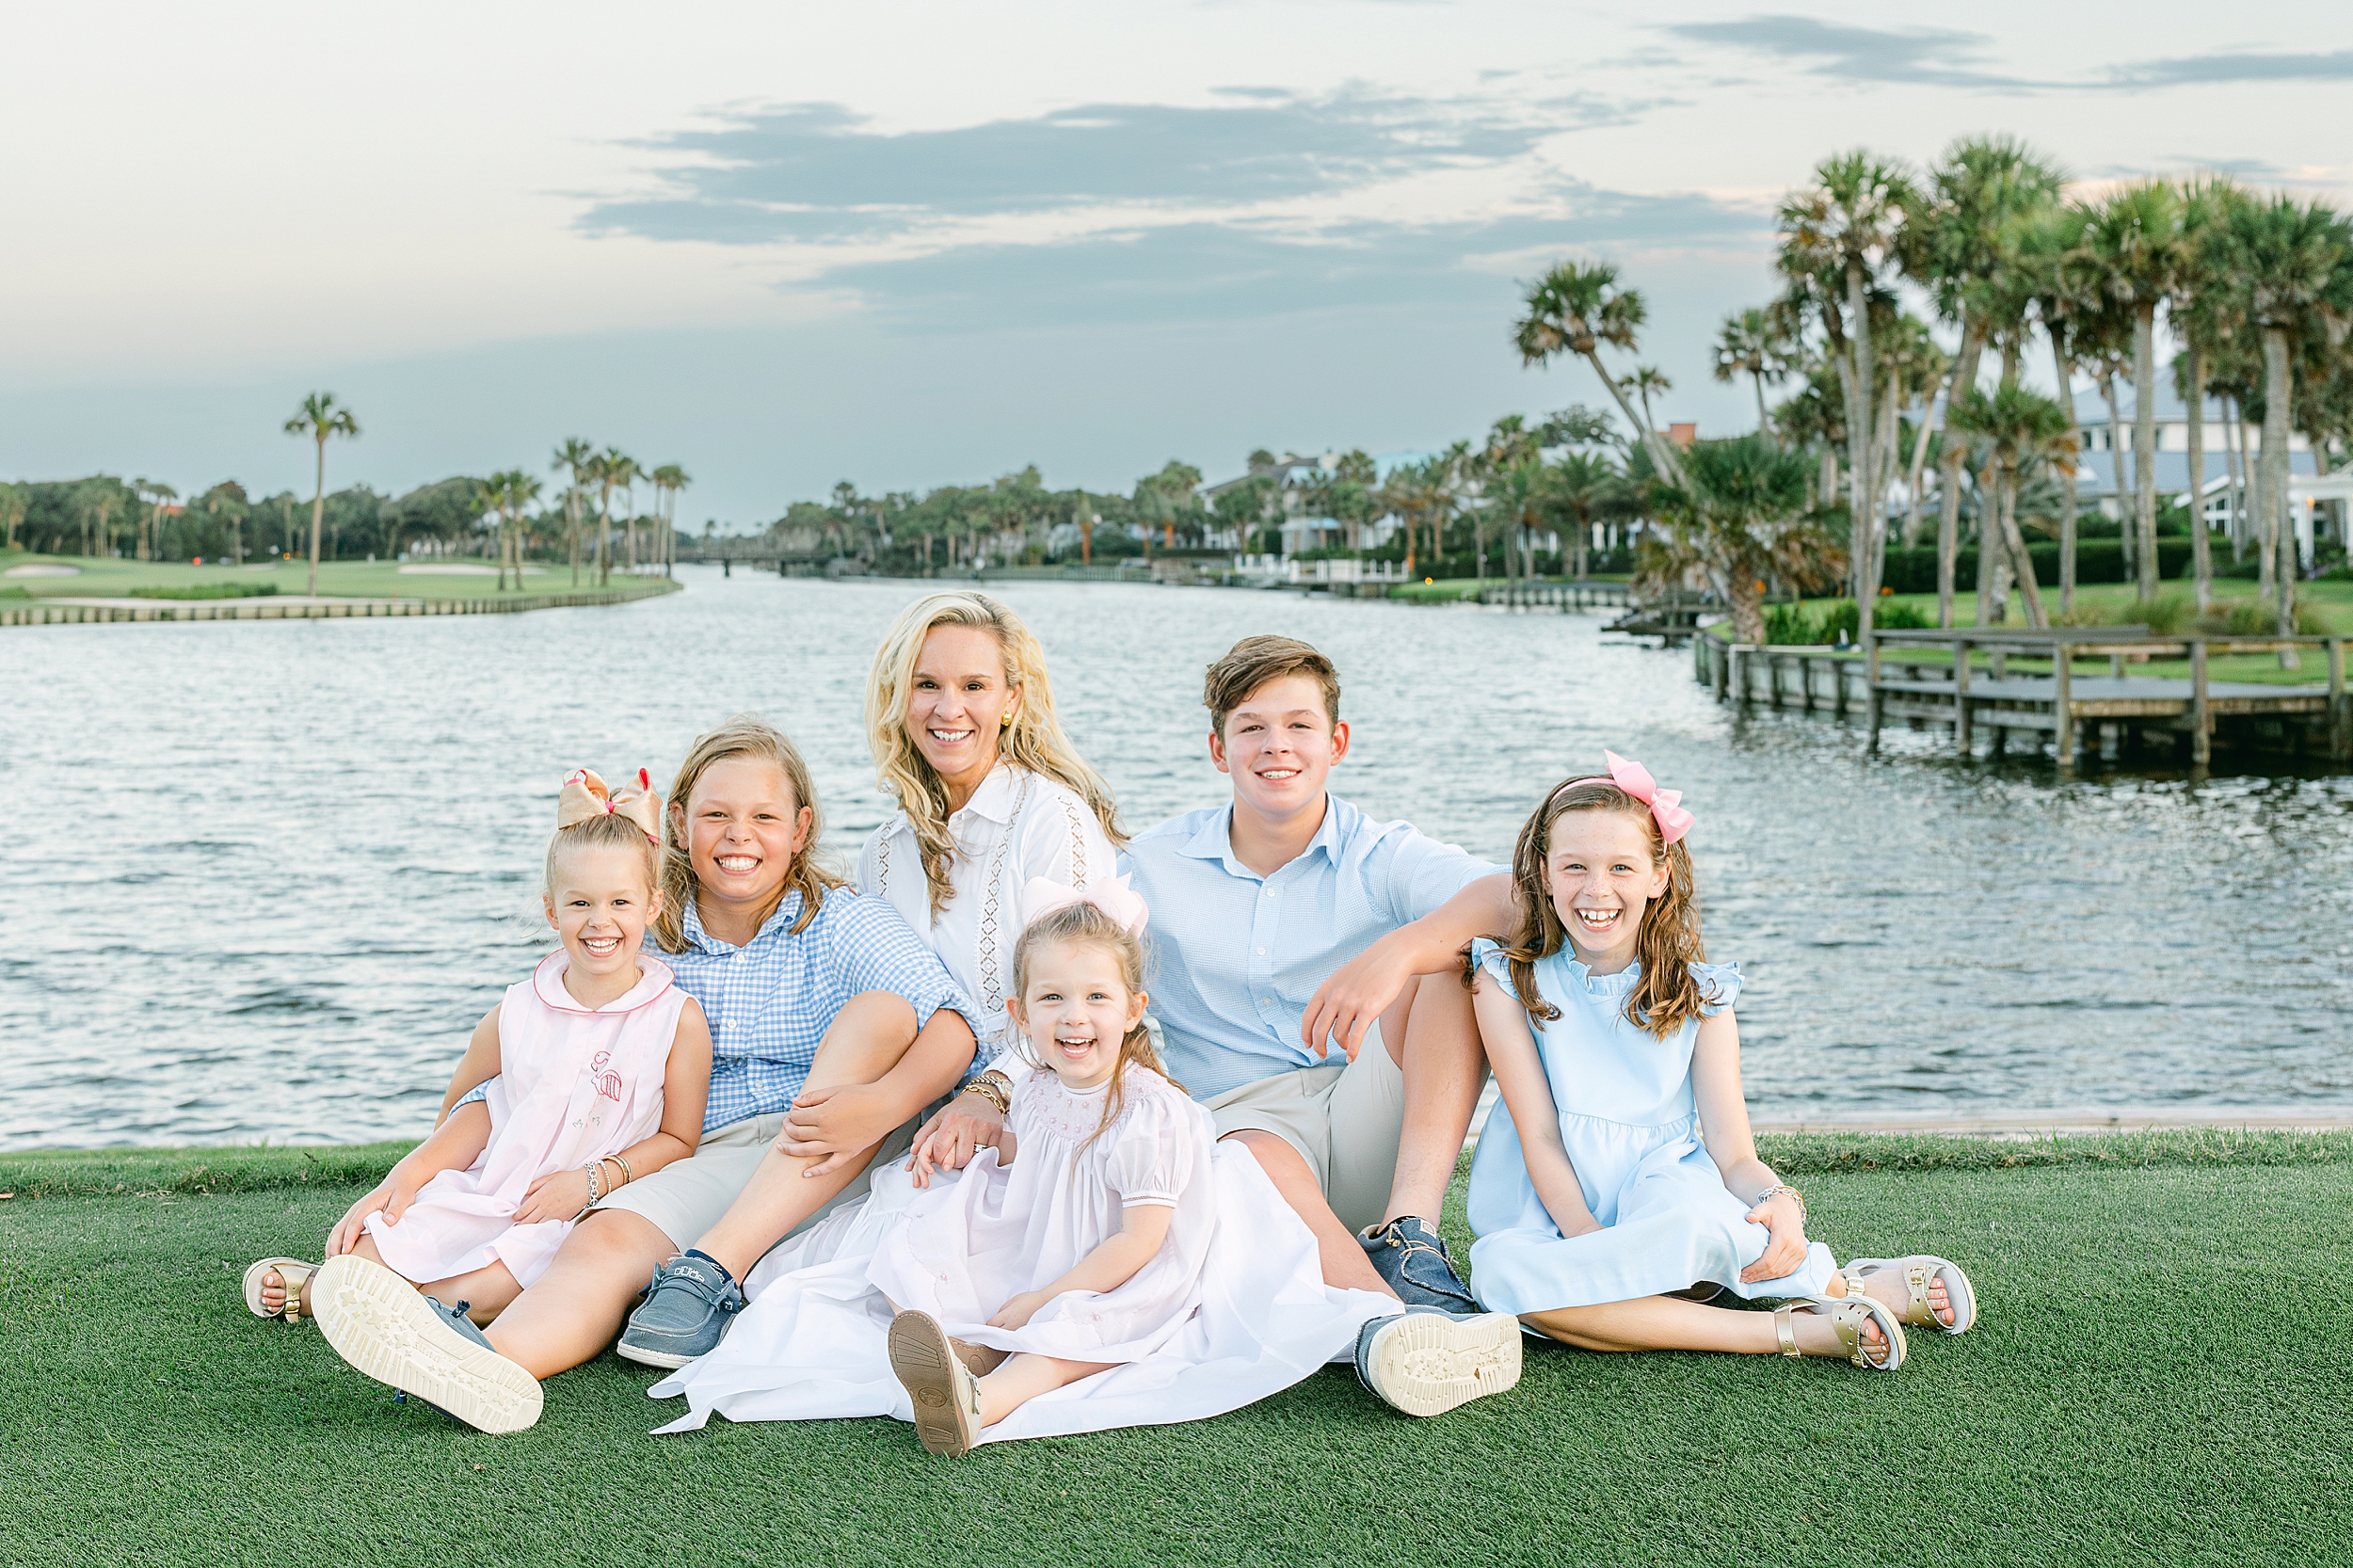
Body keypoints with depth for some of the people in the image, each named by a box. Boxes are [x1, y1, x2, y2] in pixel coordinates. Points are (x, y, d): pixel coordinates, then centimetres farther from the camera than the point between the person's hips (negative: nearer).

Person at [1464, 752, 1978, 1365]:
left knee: (1691, 1217, -39)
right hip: (1547, 1211, 1)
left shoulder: (1699, 995, 3)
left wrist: (1779, 1202, -27)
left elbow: (1733, 1154, -4)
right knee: (1501, 1274, -37)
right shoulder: (1507, 980, -1)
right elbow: (1540, 1136, -8)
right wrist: (1588, 1241, -25)